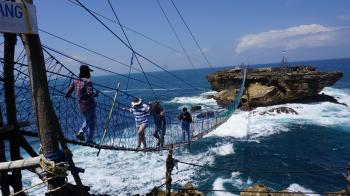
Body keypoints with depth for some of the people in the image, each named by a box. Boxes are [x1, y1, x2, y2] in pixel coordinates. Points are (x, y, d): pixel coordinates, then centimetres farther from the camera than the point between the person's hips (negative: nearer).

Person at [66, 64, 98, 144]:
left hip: (81, 106, 6)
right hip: (90, 105, -6)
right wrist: (95, 94, -8)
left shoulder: (75, 81, 2)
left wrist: (68, 95, 24)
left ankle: (80, 132, 10)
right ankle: (89, 140, 14)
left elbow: (68, 93, 3)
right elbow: (90, 93, -28)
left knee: (87, 121, 28)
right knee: (92, 123, 10)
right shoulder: (88, 81, -16)